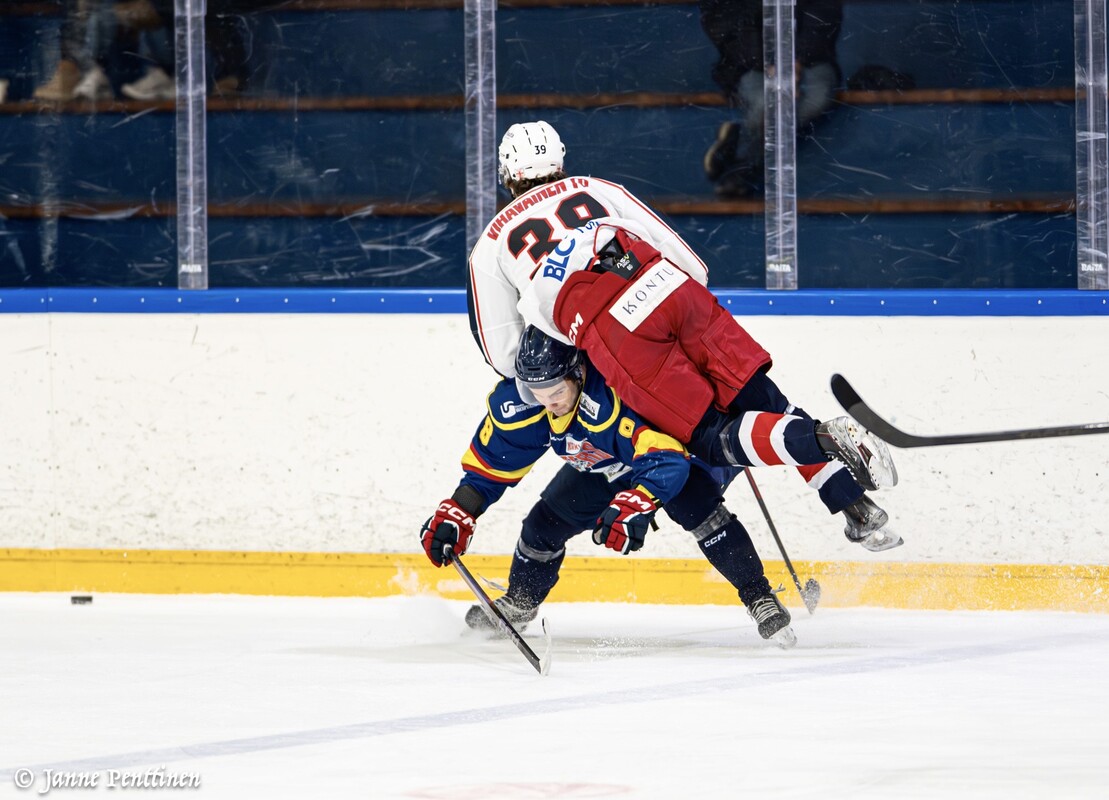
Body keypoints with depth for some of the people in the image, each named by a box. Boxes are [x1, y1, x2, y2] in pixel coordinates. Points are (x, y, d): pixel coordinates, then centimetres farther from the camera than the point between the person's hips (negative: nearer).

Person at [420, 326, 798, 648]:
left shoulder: (617, 392, -45)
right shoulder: (515, 401, -24)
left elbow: (665, 460, -51)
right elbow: (489, 464, -9)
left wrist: (634, 506, -65)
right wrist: (456, 515, -16)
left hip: (683, 447, -6)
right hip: (603, 465, 6)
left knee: (699, 510, -31)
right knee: (547, 520, 1)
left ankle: (758, 598, -19)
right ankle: (518, 603, 28)